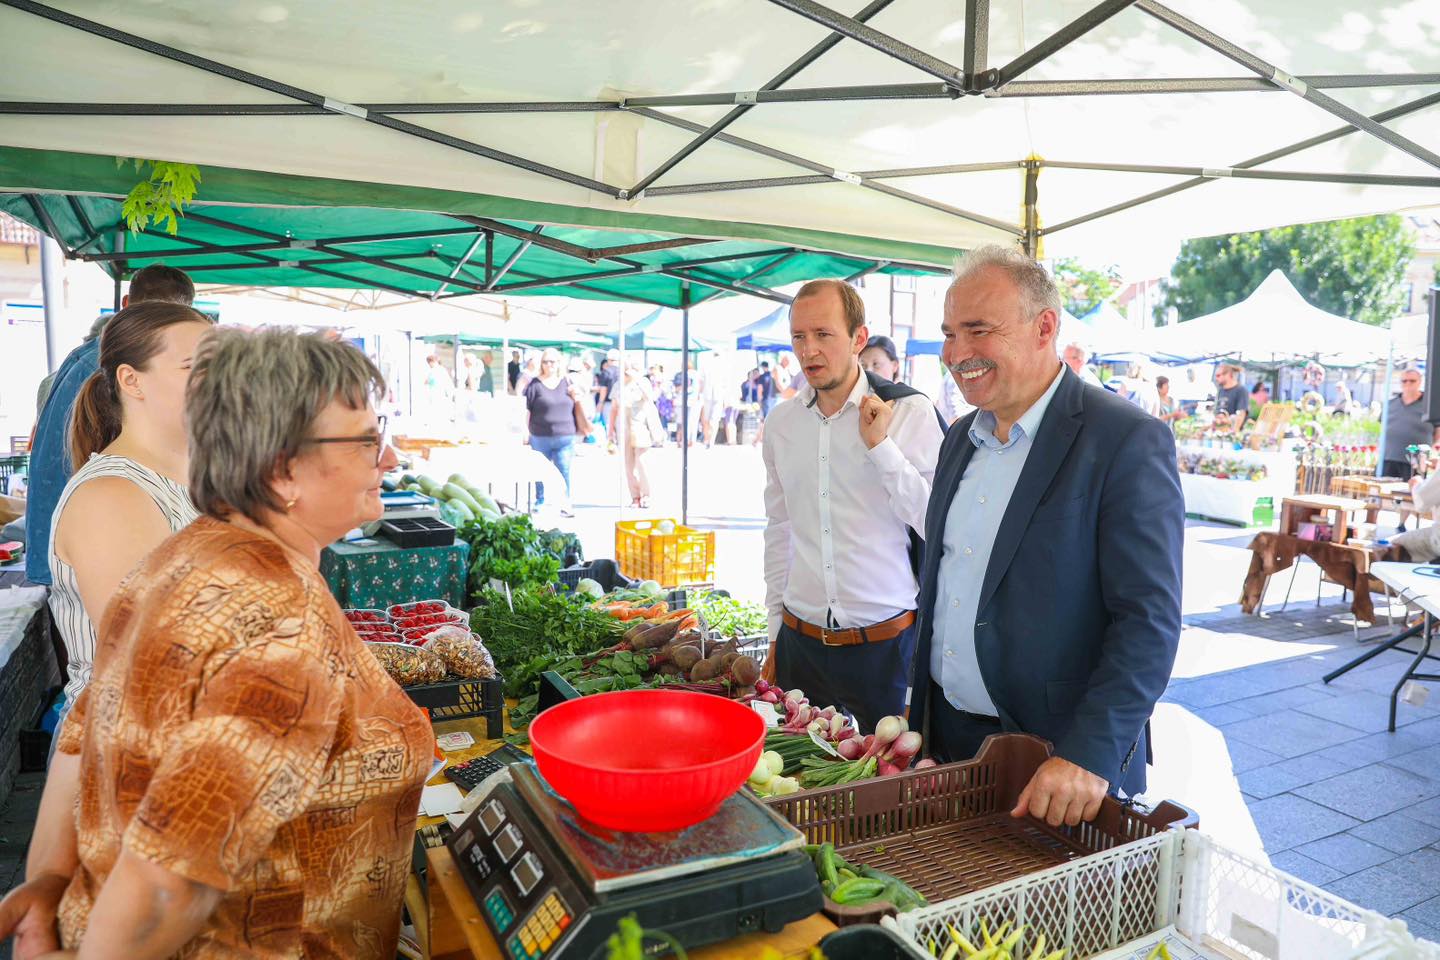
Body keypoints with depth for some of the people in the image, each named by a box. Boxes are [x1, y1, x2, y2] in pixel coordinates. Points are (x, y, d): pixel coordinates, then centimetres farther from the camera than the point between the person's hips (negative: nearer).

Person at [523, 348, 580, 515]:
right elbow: (526, 410, 1)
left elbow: (576, 407, 21)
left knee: (564, 472, -1)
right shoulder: (535, 385, 1)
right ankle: (539, 504, 21)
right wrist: (526, 432, -4)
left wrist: (576, 398, -1)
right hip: (540, 437, -2)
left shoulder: (567, 383, 12)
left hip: (565, 438, 2)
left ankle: (565, 506, 4)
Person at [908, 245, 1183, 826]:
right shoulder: (960, 439, 8)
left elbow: (1149, 619, -19)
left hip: (1064, 761, -6)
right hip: (946, 736, 7)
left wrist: (1090, 754, -26)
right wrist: (919, 708, 13)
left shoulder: (1128, 443, -15)